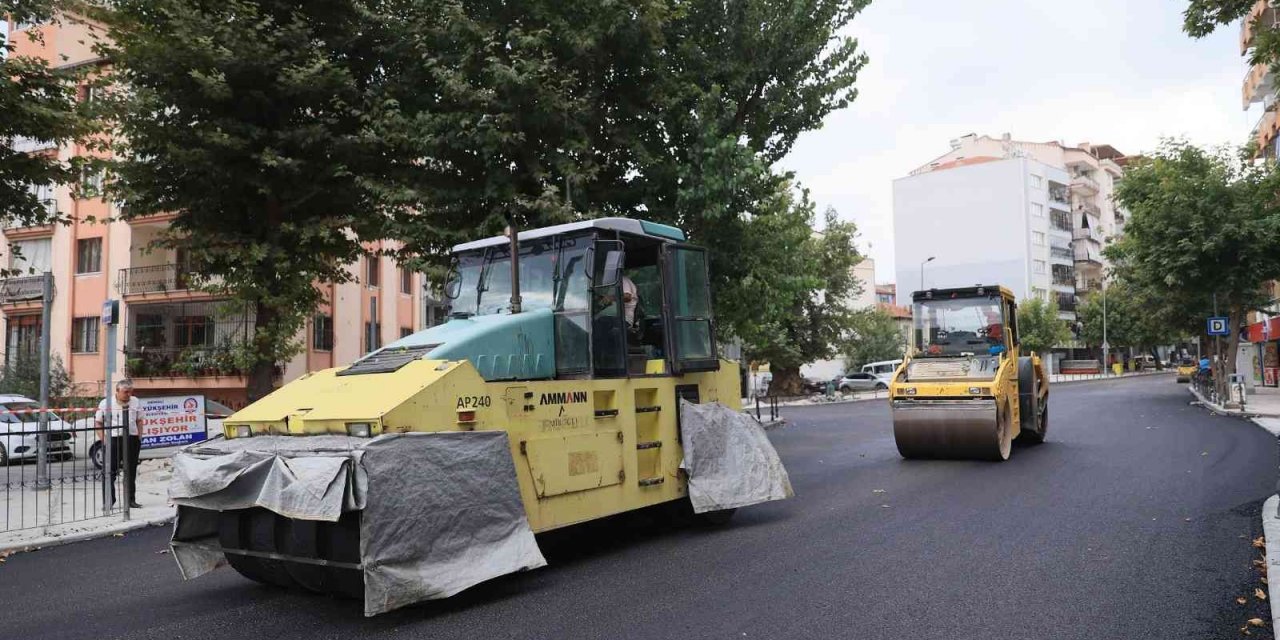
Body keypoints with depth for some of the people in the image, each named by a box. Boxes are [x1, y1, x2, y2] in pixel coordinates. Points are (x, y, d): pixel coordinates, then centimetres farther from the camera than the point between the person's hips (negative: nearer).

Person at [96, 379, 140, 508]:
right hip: (113, 440, -3)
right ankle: (109, 501, 3)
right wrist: (103, 438, -8)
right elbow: (98, 422, 2)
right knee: (111, 471, -3)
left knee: (131, 471, 9)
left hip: (132, 439, 4)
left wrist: (139, 435, 8)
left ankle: (131, 500, 16)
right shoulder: (105, 403, -2)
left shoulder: (135, 402, 9)